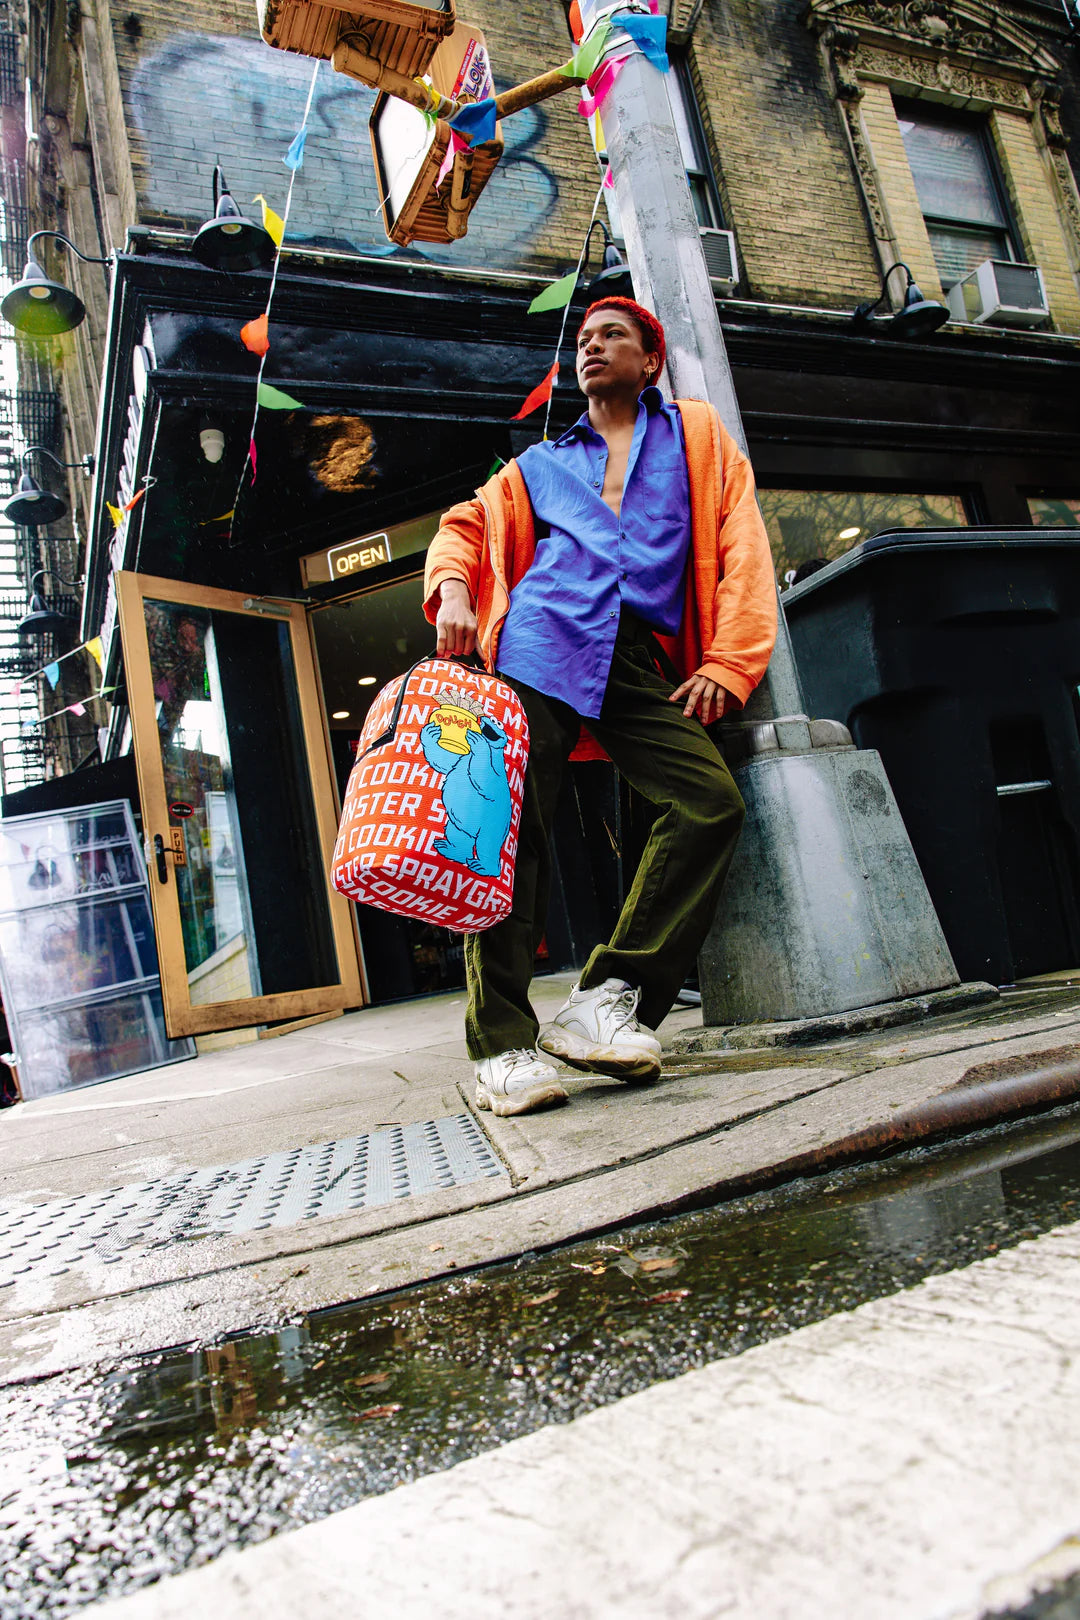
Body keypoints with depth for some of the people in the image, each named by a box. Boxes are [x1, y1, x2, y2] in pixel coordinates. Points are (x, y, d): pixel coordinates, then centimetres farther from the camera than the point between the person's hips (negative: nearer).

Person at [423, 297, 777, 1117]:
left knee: (713, 801, -21)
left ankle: (608, 1000, -16)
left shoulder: (697, 434, 23)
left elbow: (741, 547, 13)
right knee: (513, 827, -14)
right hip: (541, 647, 0)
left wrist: (727, 663, 0)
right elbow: (465, 525, 28)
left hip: (639, 664, 0)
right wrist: (452, 591, 3)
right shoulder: (542, 463, 28)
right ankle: (502, 1046, -10)